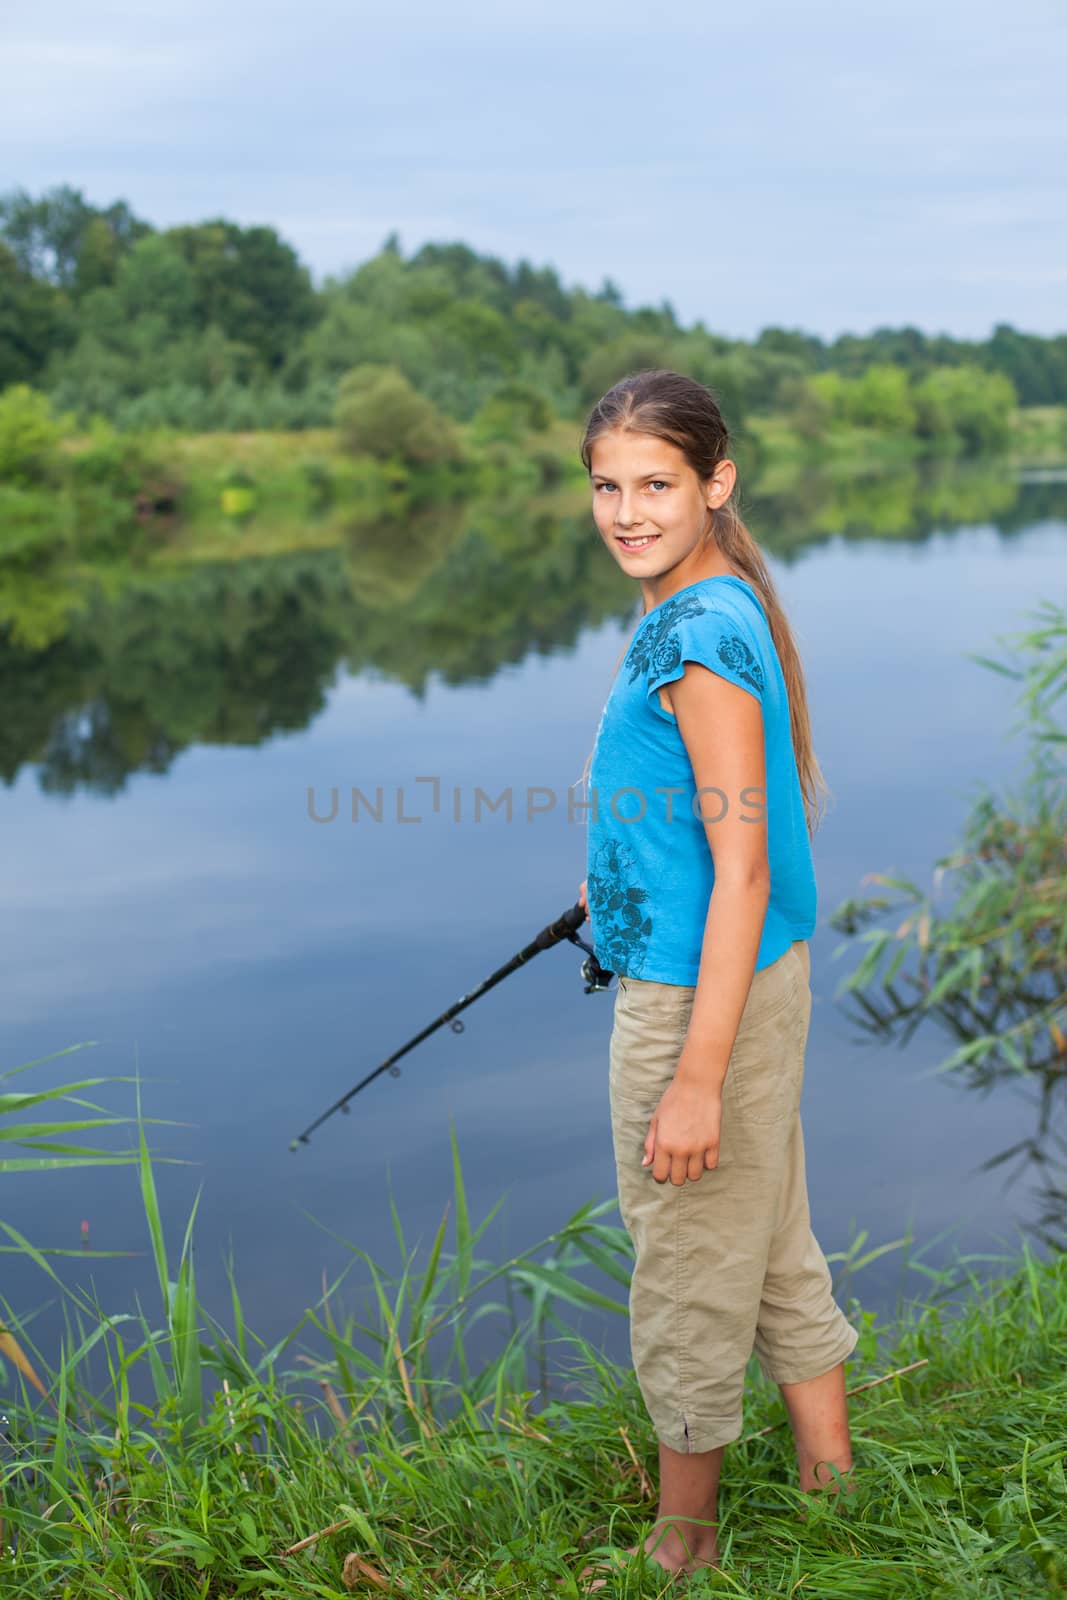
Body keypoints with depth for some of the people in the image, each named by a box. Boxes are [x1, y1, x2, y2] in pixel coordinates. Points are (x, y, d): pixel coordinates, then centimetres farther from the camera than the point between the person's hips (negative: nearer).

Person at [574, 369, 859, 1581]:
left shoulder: (702, 638, -23)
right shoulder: (706, 611, 7)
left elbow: (742, 867, -25)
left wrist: (697, 1076, -24)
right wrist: (622, 878, 36)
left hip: (700, 999, -10)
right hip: (747, 981, 10)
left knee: (689, 1269, 8)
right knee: (775, 1242, 22)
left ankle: (680, 1541, 27)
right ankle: (830, 1470, 39)